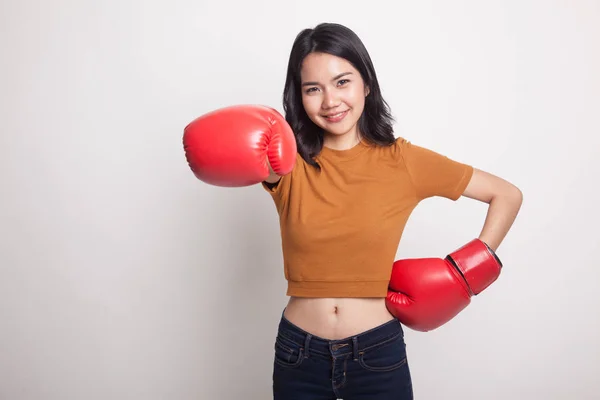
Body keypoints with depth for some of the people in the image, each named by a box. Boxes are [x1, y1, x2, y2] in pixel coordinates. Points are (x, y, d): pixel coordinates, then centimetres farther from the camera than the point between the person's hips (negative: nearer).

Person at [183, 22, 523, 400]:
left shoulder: (401, 160, -6)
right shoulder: (289, 162, -4)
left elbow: (508, 195, 1)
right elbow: (242, 152, -28)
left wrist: (466, 269, -7)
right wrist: (235, 147, -49)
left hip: (378, 354, -1)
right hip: (297, 355, 1)